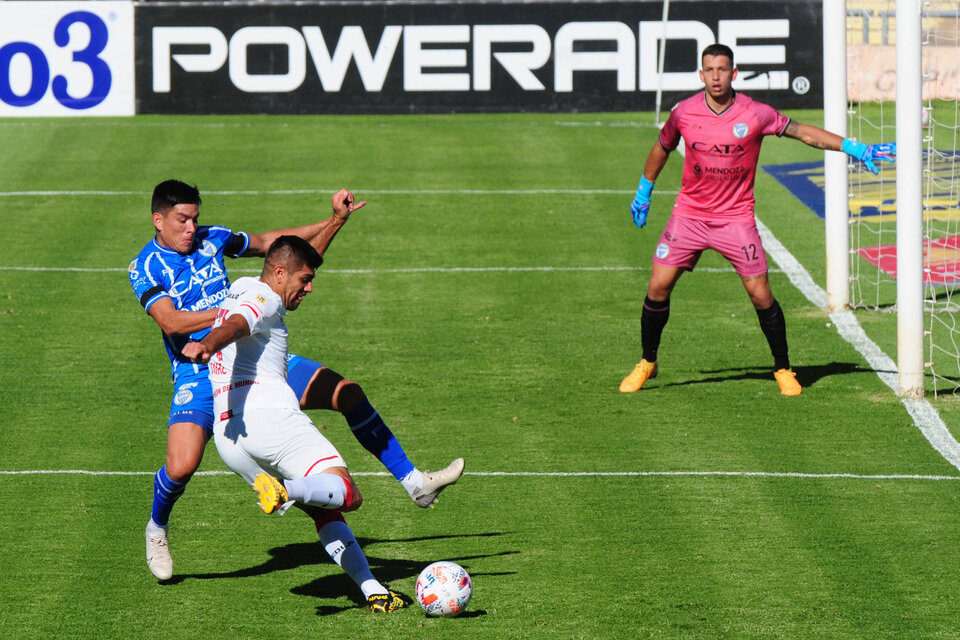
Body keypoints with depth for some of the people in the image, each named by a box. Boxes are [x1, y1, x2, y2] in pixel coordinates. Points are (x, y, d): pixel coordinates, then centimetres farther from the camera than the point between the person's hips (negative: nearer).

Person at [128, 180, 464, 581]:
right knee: (181, 466, -26)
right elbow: (171, 322, -20)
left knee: (348, 394, -5)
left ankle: (414, 483, 5)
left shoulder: (212, 239, 9)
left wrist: (335, 221, 18)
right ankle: (157, 529, 9)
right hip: (198, 375, -5)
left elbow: (269, 243, 23)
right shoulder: (146, 268, -5)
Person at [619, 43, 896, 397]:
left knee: (760, 294, -8)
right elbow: (662, 147, 14)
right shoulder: (684, 113, -5)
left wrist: (855, 148, -8)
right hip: (689, 214, 2)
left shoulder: (755, 114, -11)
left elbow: (803, 131, -3)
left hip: (736, 218, -2)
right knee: (658, 286, -5)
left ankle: (783, 370, 10)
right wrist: (644, 191, 23)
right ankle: (647, 362, 16)